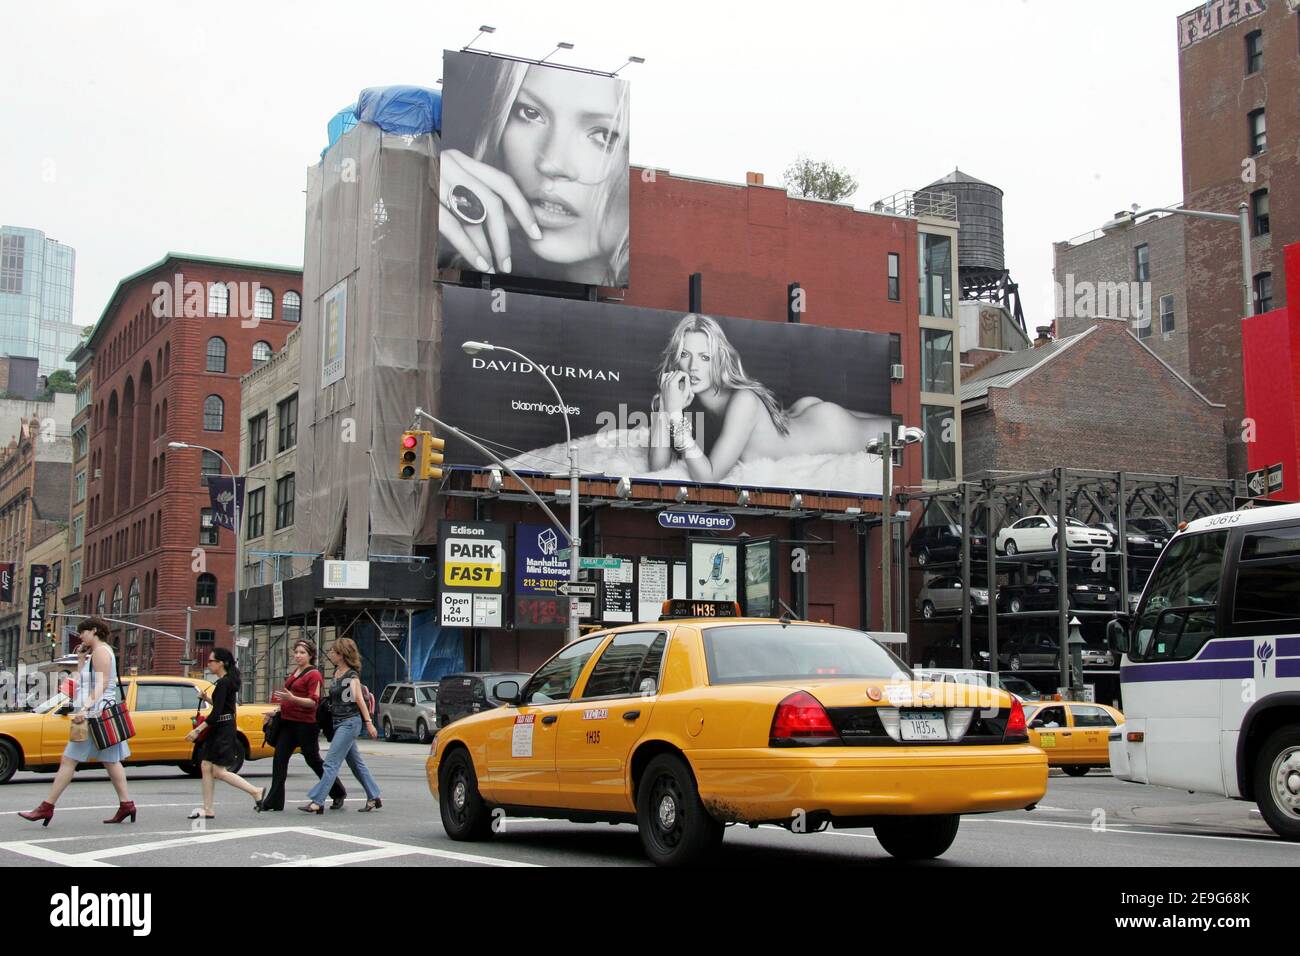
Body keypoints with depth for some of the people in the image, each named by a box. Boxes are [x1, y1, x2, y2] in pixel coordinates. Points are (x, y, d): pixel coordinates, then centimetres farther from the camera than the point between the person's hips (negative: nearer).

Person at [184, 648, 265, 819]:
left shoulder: (223, 683, -17)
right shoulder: (228, 681, 13)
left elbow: (217, 712, -23)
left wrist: (198, 730, -23)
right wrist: (207, 698, 9)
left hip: (223, 731, -10)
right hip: (219, 730, 10)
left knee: (219, 772, -8)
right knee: (206, 767, 7)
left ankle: (256, 792, -2)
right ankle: (208, 810, 8)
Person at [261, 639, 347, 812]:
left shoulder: (313, 675, -10)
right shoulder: (294, 672, 17)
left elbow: (313, 702, -17)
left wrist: (292, 698, -29)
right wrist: (281, 699, 14)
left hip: (305, 724, -8)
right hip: (288, 722, 8)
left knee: (314, 760, 3)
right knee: (279, 758, -3)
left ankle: (339, 793, 20)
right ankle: (274, 801, -3)